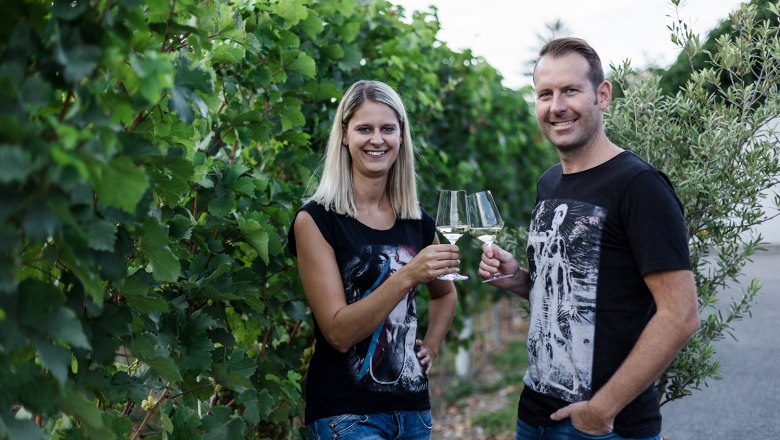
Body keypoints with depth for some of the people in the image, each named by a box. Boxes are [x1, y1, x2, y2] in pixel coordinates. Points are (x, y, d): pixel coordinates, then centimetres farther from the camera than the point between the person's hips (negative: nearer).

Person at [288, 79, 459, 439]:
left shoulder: (418, 222, 5)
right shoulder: (316, 219, -9)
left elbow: (444, 293, 25)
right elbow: (338, 332, -17)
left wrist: (432, 345, 8)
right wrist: (407, 276, -26)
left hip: (412, 406, 6)